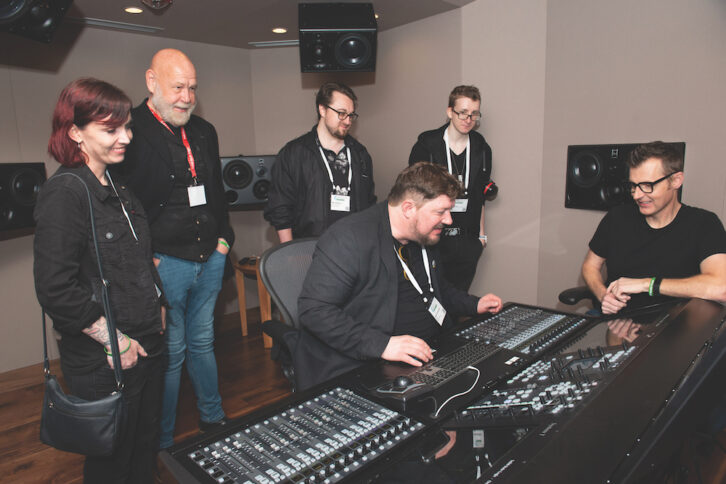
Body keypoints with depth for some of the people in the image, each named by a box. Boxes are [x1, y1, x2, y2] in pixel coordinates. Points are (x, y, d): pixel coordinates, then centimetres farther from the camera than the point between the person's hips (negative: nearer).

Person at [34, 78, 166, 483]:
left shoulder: (117, 188, 8)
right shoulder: (64, 193, -18)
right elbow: (56, 290, -23)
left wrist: (158, 310, 11)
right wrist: (114, 340, -18)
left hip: (148, 346, 7)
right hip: (105, 363, -7)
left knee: (147, 451, 23)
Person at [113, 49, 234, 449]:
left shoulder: (204, 132, 12)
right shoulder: (130, 131, -10)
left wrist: (224, 238, 12)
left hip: (209, 259, 6)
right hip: (164, 264, -6)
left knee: (202, 343, 20)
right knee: (169, 353, 6)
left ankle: (213, 419, 38)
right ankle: (161, 445, 26)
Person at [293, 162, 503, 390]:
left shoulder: (425, 237, 11)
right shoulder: (349, 238, -19)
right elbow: (314, 309, -25)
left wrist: (474, 305, 17)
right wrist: (382, 344, -31)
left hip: (427, 353, 9)